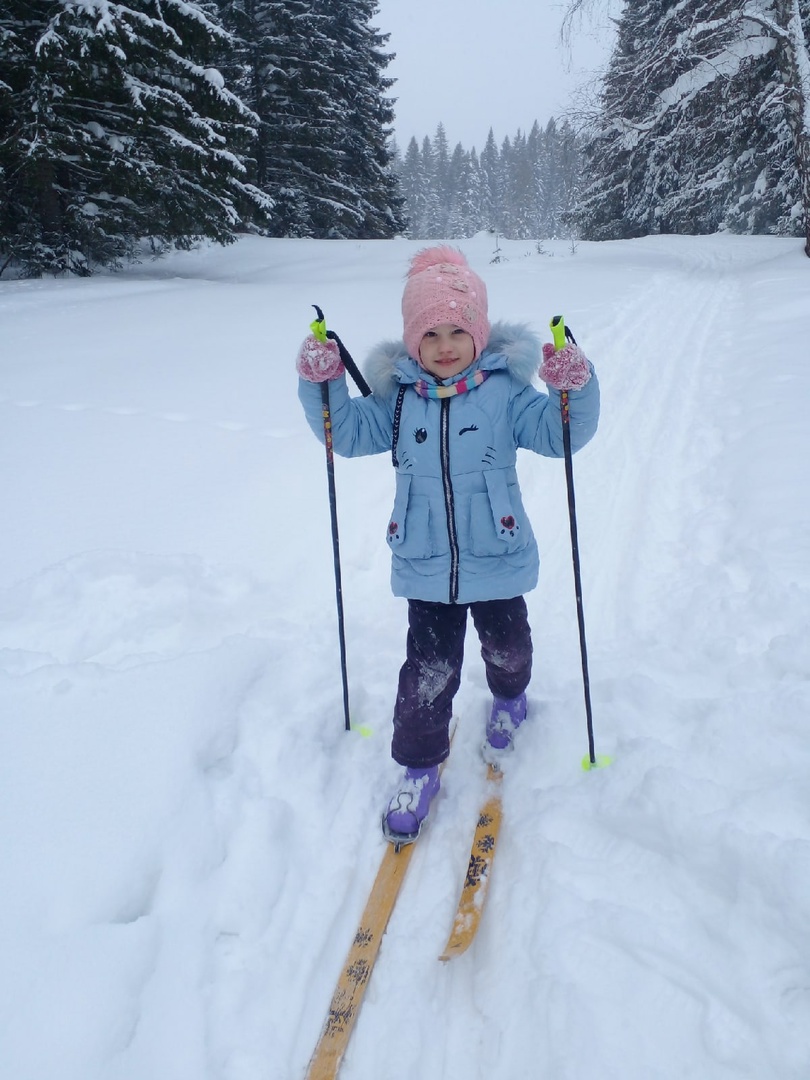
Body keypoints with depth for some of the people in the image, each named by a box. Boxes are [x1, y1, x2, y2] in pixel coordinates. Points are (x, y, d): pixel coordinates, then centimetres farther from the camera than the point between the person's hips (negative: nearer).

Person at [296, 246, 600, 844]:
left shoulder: (504, 390, -7)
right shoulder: (399, 396, 0)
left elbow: (559, 434, -9)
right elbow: (349, 432, 6)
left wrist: (575, 389, -28)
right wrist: (321, 385, -8)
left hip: (497, 559, 0)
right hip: (425, 566, 1)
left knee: (507, 648, 21)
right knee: (429, 668, 5)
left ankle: (509, 699, 55)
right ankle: (420, 765, 23)